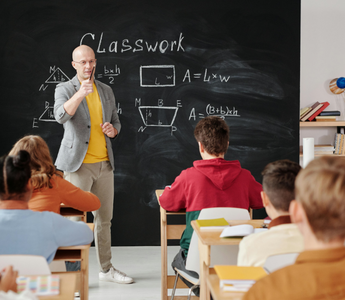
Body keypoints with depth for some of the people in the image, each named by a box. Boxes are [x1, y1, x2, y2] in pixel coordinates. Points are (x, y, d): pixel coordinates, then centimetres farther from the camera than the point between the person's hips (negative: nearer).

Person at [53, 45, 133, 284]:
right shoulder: (64, 89, -3)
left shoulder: (106, 91, 13)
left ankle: (106, 269, 24)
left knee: (104, 218, 13)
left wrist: (113, 130, -3)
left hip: (104, 163, 5)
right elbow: (61, 116, -23)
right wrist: (80, 94, -38)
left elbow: (116, 122, 20)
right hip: (78, 164, -5)